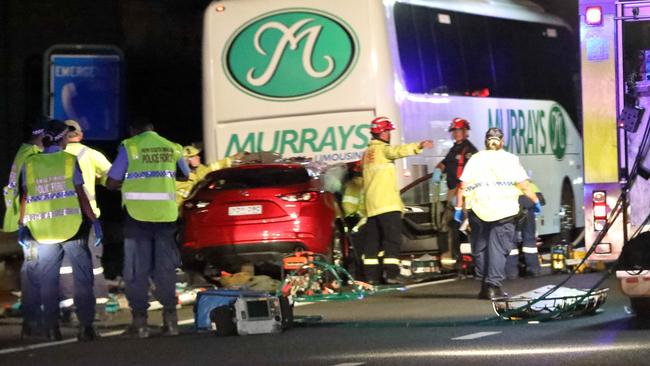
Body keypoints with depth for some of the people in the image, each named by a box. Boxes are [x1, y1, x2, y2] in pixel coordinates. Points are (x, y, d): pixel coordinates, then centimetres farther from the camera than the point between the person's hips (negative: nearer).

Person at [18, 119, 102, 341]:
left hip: (42, 230, 2)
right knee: (82, 277, 5)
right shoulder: (69, 161, -3)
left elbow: (25, 197, 2)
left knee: (47, 280, 10)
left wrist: (22, 225, 10)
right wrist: (95, 222, -1)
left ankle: (51, 327, 9)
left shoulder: (30, 164, 3)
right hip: (72, 227, -2)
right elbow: (80, 195, -5)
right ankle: (85, 325, 0)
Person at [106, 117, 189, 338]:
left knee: (137, 270, 2)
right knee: (166, 268, 11)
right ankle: (170, 320, 9)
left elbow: (111, 183, -4)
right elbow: (186, 175, 25)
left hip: (138, 215, -3)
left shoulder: (129, 147, -3)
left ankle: (139, 322, -1)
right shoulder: (171, 148, 9)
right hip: (166, 215, 3)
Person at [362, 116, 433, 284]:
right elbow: (398, 151, -28)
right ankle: (391, 274, -16)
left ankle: (371, 275, 7)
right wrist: (419, 146, -42)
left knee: (372, 240, 9)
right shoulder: (382, 149, -7)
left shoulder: (367, 153, 20)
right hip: (387, 204, -8)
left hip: (371, 205, 8)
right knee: (392, 239, -9)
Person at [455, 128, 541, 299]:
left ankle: (484, 285, 14)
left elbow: (463, 186, 4)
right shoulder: (510, 159, 7)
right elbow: (524, 186, 2)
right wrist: (536, 202, 14)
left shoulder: (475, 159, 11)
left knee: (479, 248, 11)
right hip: (504, 210, -2)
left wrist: (459, 208, 8)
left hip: (478, 209, 2)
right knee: (499, 248, -1)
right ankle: (493, 286, -10)